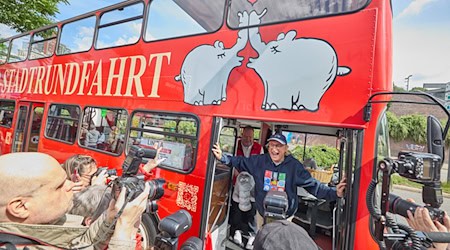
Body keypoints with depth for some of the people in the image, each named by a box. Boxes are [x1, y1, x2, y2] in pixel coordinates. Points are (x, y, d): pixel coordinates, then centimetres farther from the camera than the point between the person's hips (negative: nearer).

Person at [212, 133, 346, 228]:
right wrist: (222, 157, -10)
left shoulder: (294, 166, -17)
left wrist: (333, 192, -25)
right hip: (262, 213, 2)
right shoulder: (259, 161, -13)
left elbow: (312, 184, -15)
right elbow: (240, 161, -3)